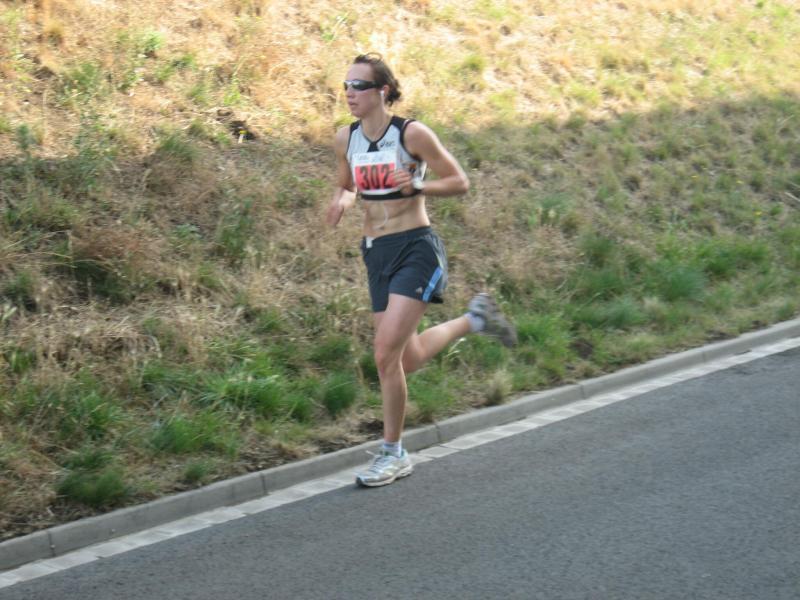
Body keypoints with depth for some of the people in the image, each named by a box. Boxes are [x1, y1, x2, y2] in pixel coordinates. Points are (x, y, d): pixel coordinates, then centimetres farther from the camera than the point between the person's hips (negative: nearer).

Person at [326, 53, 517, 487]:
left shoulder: (412, 134, -11)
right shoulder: (345, 140, 4)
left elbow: (460, 181, -5)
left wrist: (418, 186, -22)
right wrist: (340, 202, -2)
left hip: (416, 248, -7)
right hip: (377, 253, 7)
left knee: (386, 355, -15)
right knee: (408, 359, 12)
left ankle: (393, 454, 2)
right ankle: (474, 319, 38)